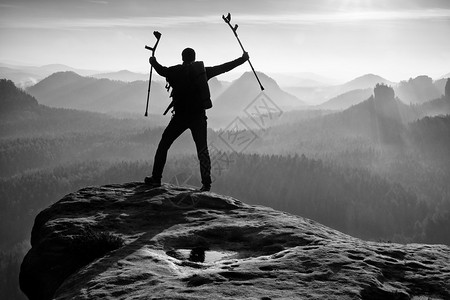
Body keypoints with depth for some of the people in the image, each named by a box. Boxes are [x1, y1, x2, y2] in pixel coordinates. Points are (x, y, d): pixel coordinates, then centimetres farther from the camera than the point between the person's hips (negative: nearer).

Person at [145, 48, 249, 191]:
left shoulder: (176, 71, -1)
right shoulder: (203, 70, 4)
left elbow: (162, 70, 13)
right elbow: (223, 67, 10)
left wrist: (153, 62, 35)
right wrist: (243, 59, 21)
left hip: (180, 116, -1)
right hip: (199, 115, 2)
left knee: (164, 144, 10)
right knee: (202, 148, 5)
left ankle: (156, 178, 9)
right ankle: (206, 183, -3)